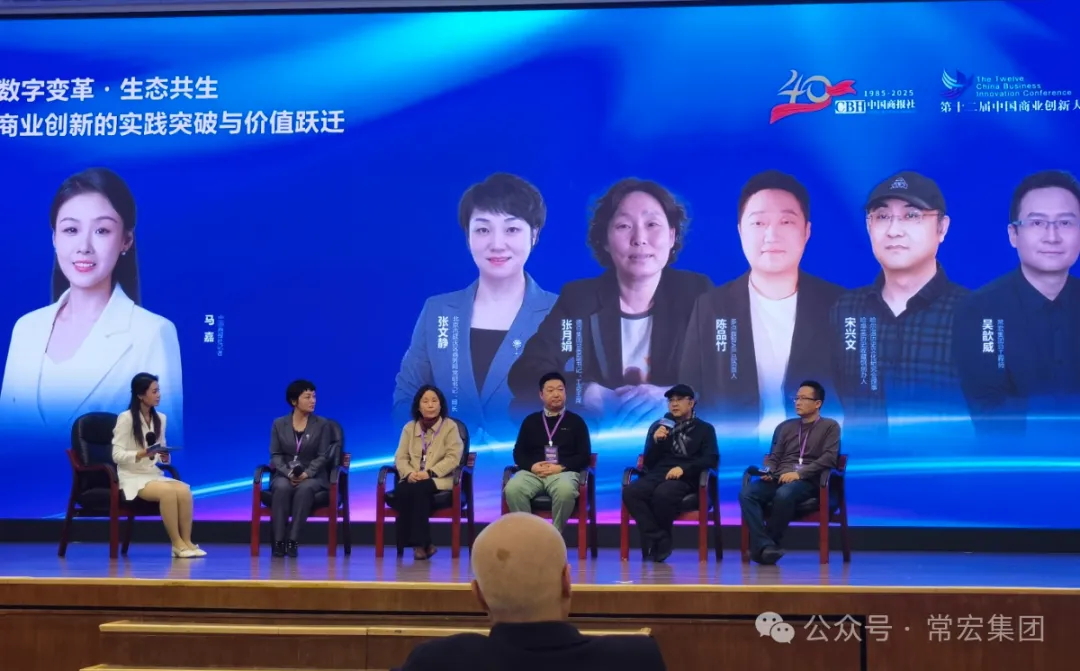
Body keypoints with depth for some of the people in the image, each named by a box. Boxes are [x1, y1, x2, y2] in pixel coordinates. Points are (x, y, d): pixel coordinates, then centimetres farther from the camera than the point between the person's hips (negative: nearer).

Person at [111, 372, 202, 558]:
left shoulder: (160, 418, 12)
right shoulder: (126, 418, -7)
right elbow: (117, 455, -11)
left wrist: (164, 456, -6)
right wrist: (142, 454, -26)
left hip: (155, 476, 5)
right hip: (133, 478, -5)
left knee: (184, 490, -27)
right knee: (168, 491, -34)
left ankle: (187, 541, -24)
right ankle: (177, 543, -24)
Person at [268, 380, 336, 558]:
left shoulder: (322, 424, 5)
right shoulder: (279, 424, 8)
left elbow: (322, 456, -2)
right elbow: (275, 455, 2)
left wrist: (306, 474, -19)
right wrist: (288, 473, -17)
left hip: (313, 476, -1)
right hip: (284, 475, 1)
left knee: (305, 489, -37)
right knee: (282, 488, -36)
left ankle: (293, 540, -36)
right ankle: (279, 541, -34)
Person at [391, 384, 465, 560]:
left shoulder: (450, 426, 4)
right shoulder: (409, 428, 15)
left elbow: (453, 458, -7)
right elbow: (400, 457, 8)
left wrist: (430, 473, -20)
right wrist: (409, 473, -15)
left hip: (438, 480, -3)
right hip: (413, 479, 3)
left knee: (418, 489, -36)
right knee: (401, 492, -32)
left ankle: (420, 543, -27)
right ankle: (423, 543, -25)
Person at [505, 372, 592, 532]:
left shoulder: (576, 421, 14)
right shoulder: (530, 421, 20)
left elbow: (584, 456, 7)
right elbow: (518, 453, 16)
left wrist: (561, 467, -11)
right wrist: (532, 466, -8)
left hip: (564, 471, -2)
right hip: (533, 471, 2)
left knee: (565, 491, -39)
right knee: (512, 489, -33)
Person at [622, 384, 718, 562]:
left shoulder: (705, 429, 16)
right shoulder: (658, 426, 22)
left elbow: (711, 460, 1)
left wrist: (683, 468, -14)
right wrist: (656, 441, -2)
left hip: (685, 479, -3)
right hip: (658, 475, 3)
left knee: (663, 493, -39)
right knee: (630, 492, -31)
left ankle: (656, 541, -18)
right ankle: (659, 539, -28)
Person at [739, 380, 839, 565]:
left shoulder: (830, 426, 10)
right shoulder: (784, 427, 24)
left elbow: (829, 458, -4)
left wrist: (799, 473, -15)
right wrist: (767, 471, -4)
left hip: (808, 481, -4)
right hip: (779, 479, 4)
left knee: (784, 494, -40)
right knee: (747, 493, -28)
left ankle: (765, 545, -25)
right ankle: (765, 545, -37)